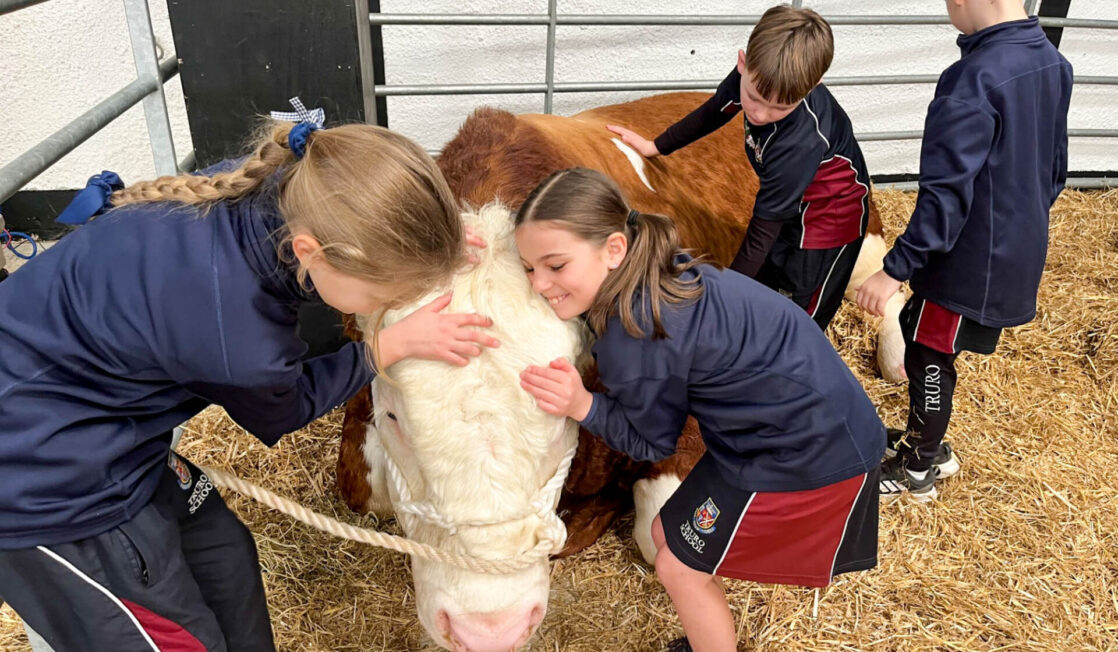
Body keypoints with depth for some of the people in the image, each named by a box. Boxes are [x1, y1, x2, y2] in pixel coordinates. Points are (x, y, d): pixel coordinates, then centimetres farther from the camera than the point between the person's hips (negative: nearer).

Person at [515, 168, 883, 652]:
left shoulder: (633, 342, -30)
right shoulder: (651, 271, -6)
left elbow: (652, 442, -12)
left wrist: (583, 407, -26)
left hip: (811, 454, -9)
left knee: (681, 567, 5)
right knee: (669, 535, 18)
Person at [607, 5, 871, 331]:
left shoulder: (800, 141, -42)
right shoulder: (753, 74, -24)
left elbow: (763, 230, -35)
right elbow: (714, 112, 0)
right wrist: (656, 146, 6)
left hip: (830, 214, -7)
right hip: (787, 203, 7)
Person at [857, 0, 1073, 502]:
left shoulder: (974, 80, -26)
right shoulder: (1053, 63, 2)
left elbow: (946, 194, -27)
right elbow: (1055, 169, 12)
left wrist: (895, 269, -23)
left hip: (970, 259, -8)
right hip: (1019, 253, 8)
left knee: (929, 356, 9)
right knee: (919, 331, 22)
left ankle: (917, 472, 27)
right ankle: (925, 441, 38)